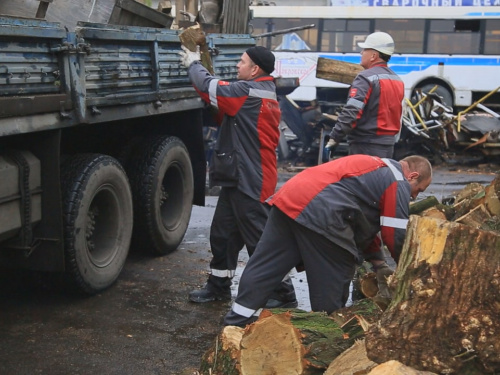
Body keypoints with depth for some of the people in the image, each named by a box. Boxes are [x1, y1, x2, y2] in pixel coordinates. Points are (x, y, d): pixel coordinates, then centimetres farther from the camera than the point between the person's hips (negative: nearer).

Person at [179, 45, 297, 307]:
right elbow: (223, 101, 19)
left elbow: (210, 88, -14)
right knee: (222, 233, 16)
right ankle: (219, 286, 28)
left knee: (261, 238, -3)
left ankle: (284, 294, 8)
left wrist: (193, 64, 5)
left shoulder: (249, 91, -16)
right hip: (239, 177, 10)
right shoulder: (263, 93, 15)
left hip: (251, 180, -10)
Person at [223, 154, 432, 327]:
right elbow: (396, 236, 2)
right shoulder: (397, 183, 5)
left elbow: (364, 219, 33)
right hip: (320, 215, -9)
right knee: (331, 291, 6)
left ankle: (236, 324, 14)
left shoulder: (375, 166, 33)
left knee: (263, 268, 10)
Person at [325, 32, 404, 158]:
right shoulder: (397, 80, 14)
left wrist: (334, 139, -20)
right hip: (388, 144, 9)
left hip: (366, 145, -9)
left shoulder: (366, 78, -14)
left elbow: (351, 112, -23)